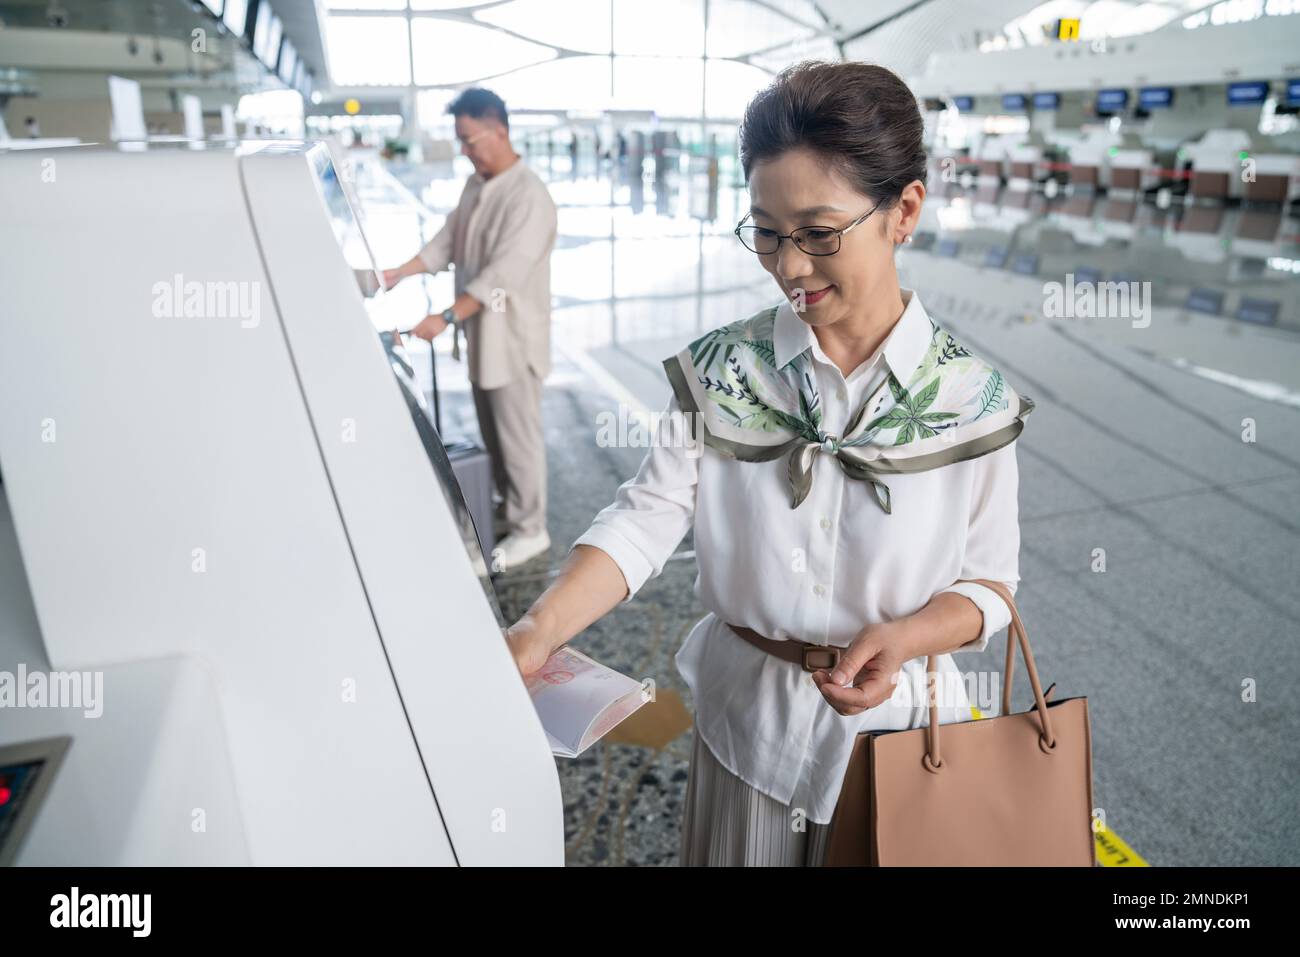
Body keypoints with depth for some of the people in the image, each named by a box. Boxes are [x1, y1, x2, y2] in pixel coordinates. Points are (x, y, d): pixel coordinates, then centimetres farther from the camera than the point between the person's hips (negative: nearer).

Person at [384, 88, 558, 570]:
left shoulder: (529, 197, -21)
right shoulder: (474, 185, 9)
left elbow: (501, 274, -27)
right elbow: (446, 241, 13)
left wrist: (445, 318, -30)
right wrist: (397, 274, 2)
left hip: (511, 336, -9)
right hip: (480, 333, 9)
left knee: (517, 434, 2)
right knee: (492, 432, 19)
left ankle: (530, 529, 16)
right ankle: (507, 508, 36)